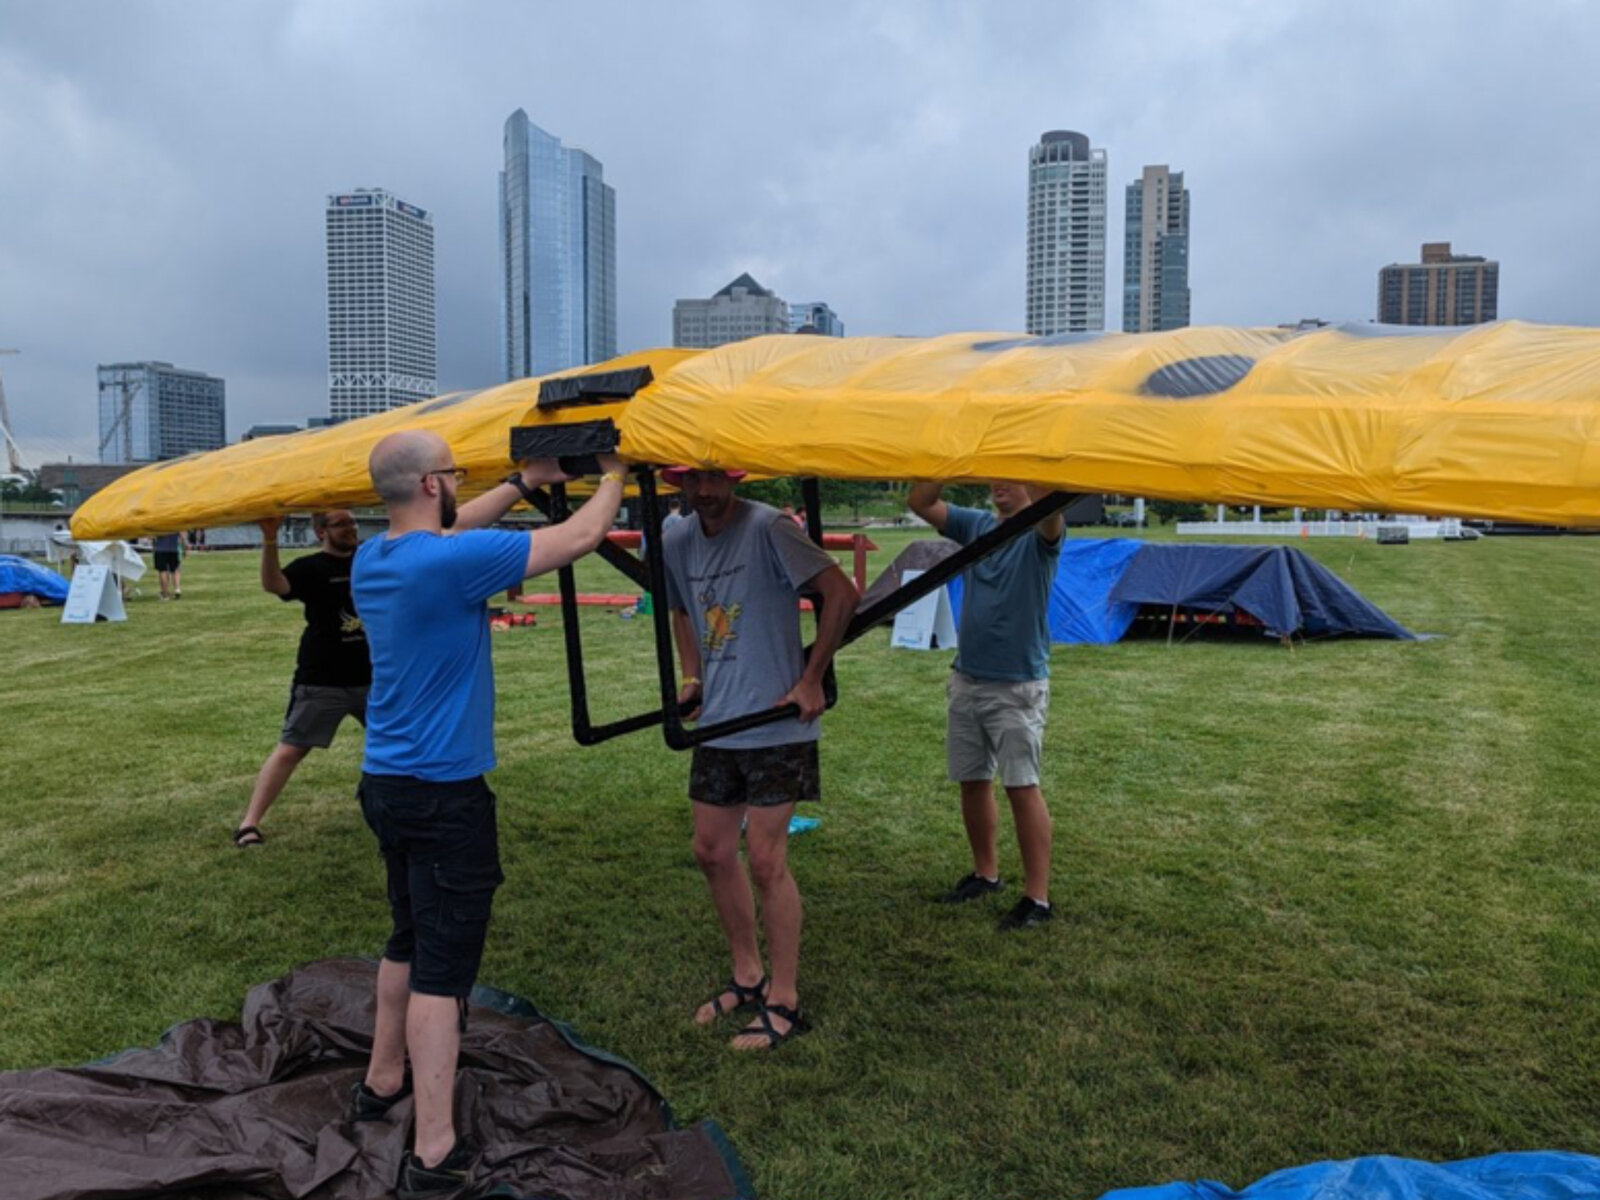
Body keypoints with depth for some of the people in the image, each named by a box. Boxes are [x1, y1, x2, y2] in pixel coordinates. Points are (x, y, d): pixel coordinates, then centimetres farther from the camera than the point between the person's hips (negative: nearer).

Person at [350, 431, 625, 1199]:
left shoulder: (372, 558, 3)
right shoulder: (451, 561, -21)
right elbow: (582, 537, -15)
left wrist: (526, 481, 21)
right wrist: (613, 477, 4)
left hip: (388, 783, 9)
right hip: (443, 794, -9)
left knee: (410, 940, 23)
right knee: (443, 964, -2)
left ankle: (381, 1084, 39)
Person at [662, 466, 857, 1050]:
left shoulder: (768, 527, -14)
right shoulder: (677, 543, 7)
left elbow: (841, 594, -16)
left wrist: (811, 681, -15)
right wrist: (691, 677, 10)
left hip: (776, 724, -7)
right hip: (717, 724, 7)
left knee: (766, 860, -3)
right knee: (712, 852, 13)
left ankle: (784, 1002, 13)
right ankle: (748, 977, 31)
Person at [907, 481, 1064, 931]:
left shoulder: (1039, 534, -9)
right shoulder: (975, 525, 7)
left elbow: (1050, 508, -32)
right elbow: (921, 504, -3)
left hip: (1019, 685, -6)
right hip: (967, 678, 6)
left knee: (1022, 787, -5)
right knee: (972, 781, 13)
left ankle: (1037, 897, 4)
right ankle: (986, 873, 30)